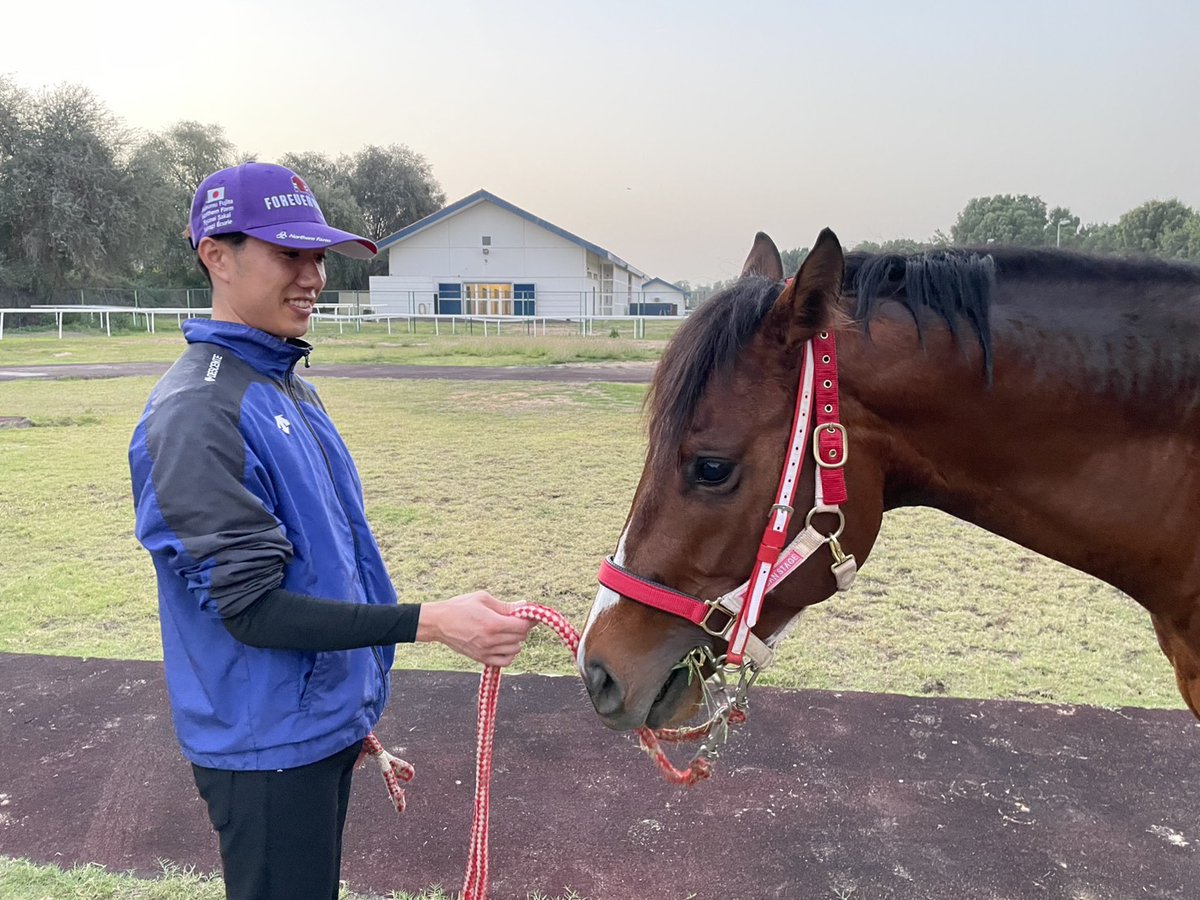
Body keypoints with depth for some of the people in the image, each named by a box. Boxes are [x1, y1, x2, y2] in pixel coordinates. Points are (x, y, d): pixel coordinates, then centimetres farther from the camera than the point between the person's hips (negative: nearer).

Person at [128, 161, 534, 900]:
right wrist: (429, 621, -30)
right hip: (269, 744, -8)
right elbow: (250, 605, -24)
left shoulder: (293, 389, 6)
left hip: (325, 722, 8)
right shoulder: (197, 412, -22)